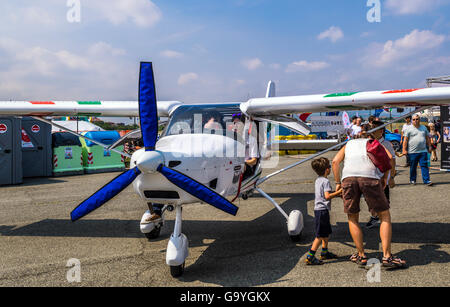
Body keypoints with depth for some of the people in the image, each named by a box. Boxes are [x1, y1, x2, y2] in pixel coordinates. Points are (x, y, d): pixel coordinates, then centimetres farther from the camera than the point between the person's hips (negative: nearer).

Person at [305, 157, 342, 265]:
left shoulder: (318, 180, 14)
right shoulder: (325, 181, -14)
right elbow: (327, 196, -23)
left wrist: (336, 193, 16)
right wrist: (339, 192, -15)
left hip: (318, 209, 10)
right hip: (322, 210, -10)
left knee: (327, 232, 22)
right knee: (320, 235, -7)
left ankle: (324, 253, 33)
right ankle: (310, 257, -8)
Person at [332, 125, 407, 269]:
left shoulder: (348, 144, 35)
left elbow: (335, 161, 17)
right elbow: (389, 157, 11)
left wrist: (338, 183, 21)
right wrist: (384, 177, 19)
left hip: (348, 177, 1)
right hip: (370, 177, -1)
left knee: (353, 219, 16)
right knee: (385, 216, 12)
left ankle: (361, 256, 18)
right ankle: (387, 257, 7)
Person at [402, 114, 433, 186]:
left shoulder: (424, 128, 13)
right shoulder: (409, 129, 1)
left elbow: (427, 138, 20)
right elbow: (405, 140, -1)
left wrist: (429, 146, 12)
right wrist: (404, 150, -7)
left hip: (423, 151, 2)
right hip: (413, 151, -2)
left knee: (424, 166, -2)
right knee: (413, 167, 6)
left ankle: (426, 180, -1)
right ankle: (412, 180, 19)